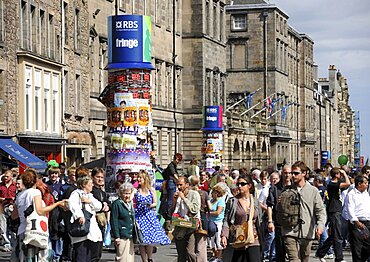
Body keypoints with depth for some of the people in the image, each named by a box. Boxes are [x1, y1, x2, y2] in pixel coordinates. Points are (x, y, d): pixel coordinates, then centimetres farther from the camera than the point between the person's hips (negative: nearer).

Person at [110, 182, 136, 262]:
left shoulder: (130, 203, 16)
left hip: (130, 236, 8)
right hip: (122, 237, -8)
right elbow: (114, 221, -12)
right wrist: (116, 237, -16)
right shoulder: (116, 204, -9)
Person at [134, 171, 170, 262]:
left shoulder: (152, 190, 5)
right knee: (141, 240, -3)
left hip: (149, 214, 1)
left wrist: (150, 205, -11)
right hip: (139, 215, -1)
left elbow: (155, 203, 8)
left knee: (150, 239, -6)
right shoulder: (136, 191, 2)